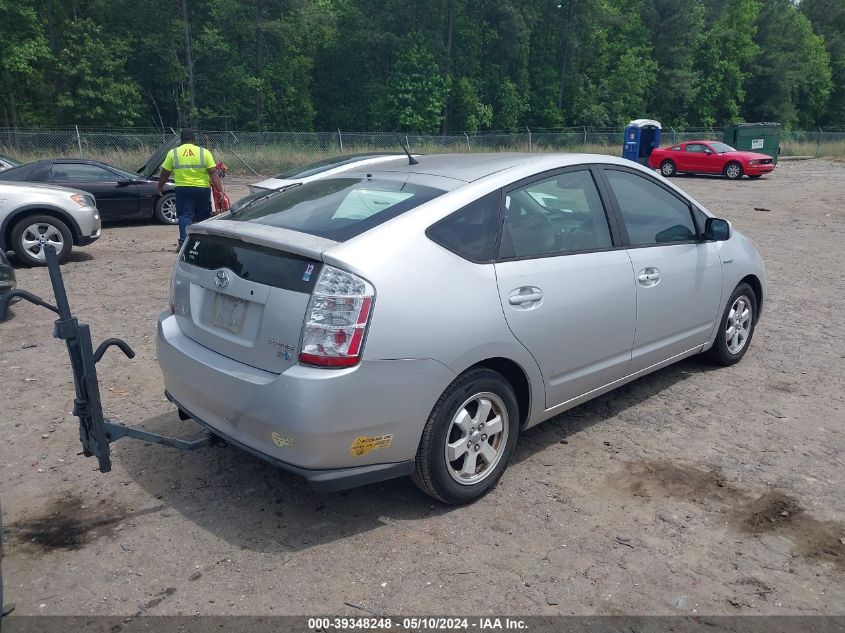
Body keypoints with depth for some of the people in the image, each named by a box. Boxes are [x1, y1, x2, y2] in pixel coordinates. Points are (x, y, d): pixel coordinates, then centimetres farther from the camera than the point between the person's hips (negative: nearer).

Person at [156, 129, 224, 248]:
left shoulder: (173, 153, 3)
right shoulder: (204, 152, 1)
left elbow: (165, 173, 6)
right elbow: (213, 172, -6)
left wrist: (159, 187, 21)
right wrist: (220, 190, -6)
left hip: (182, 189, 0)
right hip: (202, 189, 0)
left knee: (185, 216, 2)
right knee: (204, 216, 12)